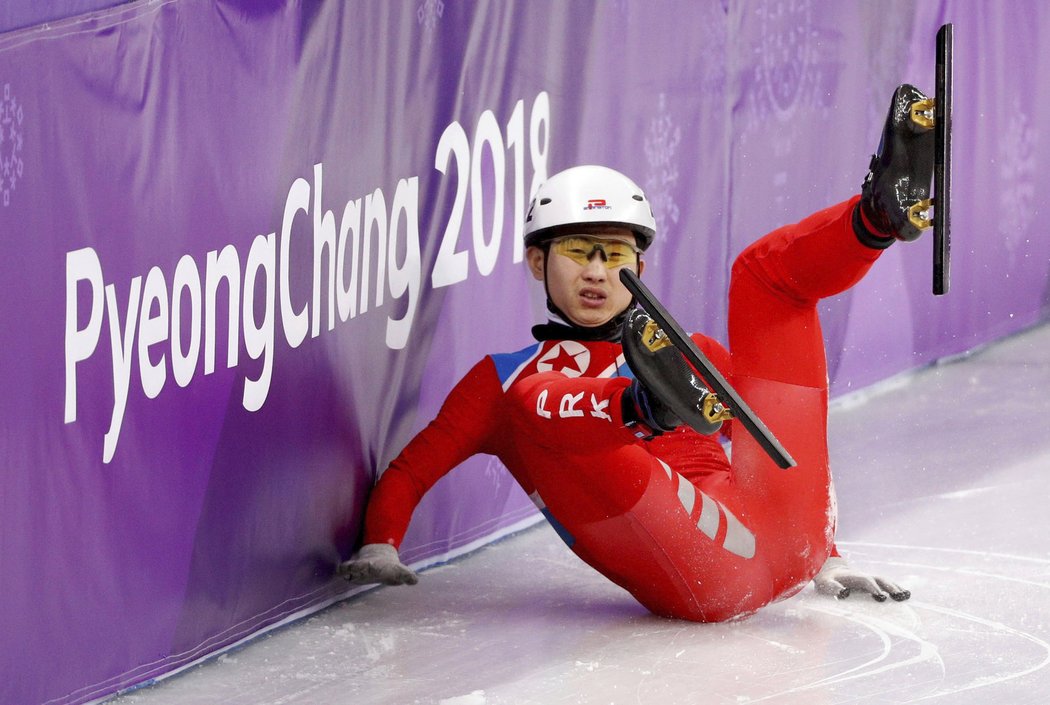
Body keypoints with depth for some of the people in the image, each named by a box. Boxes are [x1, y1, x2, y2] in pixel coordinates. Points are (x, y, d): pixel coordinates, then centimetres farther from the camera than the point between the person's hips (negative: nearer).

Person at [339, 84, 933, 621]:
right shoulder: (504, 381, 25)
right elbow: (410, 470, 20)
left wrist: (828, 560, 21)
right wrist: (379, 550, 1)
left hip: (782, 538, 3)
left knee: (765, 272, 6)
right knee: (534, 400, -21)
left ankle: (884, 212, -24)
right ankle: (655, 401, -52)